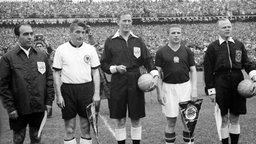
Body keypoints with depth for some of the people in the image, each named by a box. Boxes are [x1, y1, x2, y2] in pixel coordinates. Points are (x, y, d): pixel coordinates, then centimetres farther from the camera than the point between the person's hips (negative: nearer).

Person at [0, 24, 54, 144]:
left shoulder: (41, 56, 5)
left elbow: (49, 79, 7)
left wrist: (49, 101, 2)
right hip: (18, 110, -2)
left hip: (39, 107, 3)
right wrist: (10, 107, -9)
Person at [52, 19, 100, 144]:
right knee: (69, 128, 6)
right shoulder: (61, 50, 0)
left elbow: (95, 73, 6)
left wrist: (96, 94, -1)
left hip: (86, 89, 1)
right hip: (67, 89, -1)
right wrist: (59, 95, -5)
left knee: (86, 126, 8)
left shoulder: (90, 49, 4)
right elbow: (56, 74, 1)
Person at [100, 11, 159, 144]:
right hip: (117, 84, -1)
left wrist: (155, 75, -9)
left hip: (136, 83, 1)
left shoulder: (137, 40, 9)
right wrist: (115, 68, -13)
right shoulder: (110, 41, 4)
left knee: (136, 119, 8)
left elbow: (148, 60, 6)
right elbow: (104, 64, 5)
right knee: (120, 120, 7)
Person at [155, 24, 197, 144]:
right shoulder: (161, 52, 0)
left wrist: (194, 89, -3)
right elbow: (157, 73, 0)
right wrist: (159, 92, -6)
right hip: (168, 87, -1)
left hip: (185, 86, 1)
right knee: (171, 121, 4)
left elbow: (193, 71, 6)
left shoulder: (187, 51, 5)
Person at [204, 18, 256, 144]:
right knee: (224, 118, 5)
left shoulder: (239, 45, 9)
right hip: (221, 85, -3)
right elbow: (208, 70, -3)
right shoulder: (212, 47, -1)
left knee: (235, 118, 12)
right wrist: (211, 90, -7)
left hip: (238, 84, 3)